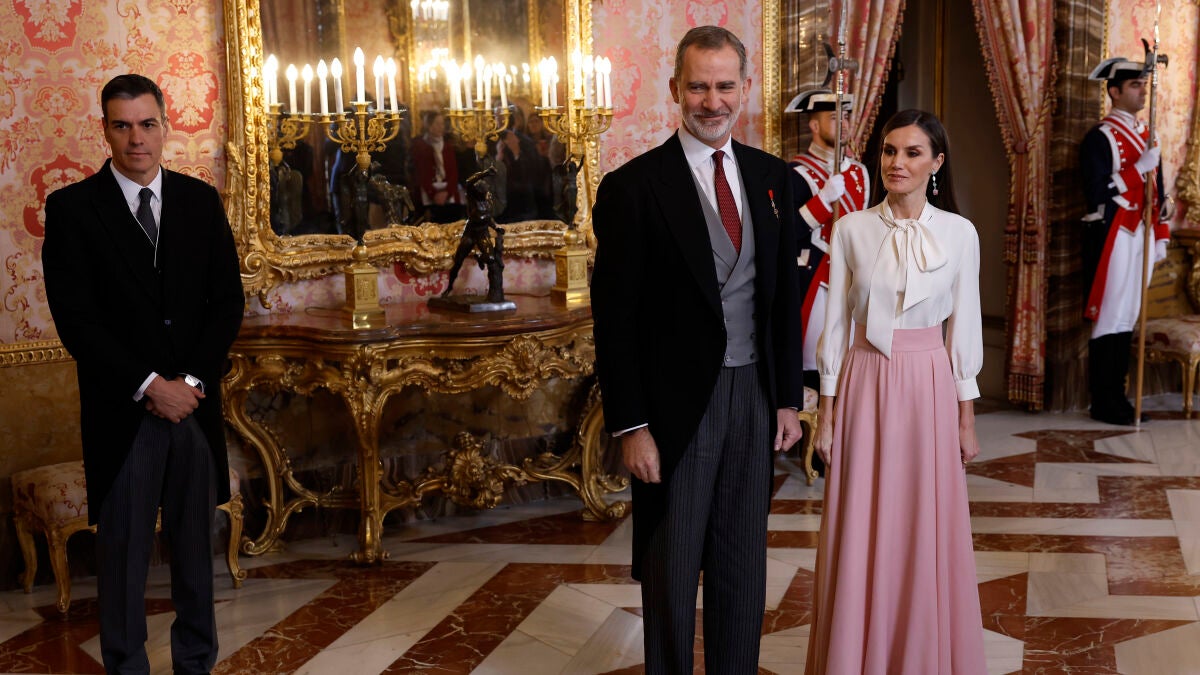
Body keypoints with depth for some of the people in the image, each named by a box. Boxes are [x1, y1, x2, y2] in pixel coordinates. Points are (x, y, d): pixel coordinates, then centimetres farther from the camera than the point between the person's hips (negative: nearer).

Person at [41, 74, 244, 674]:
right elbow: (75, 317, -8)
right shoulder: (72, 208, -2)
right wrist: (149, 386, -13)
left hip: (195, 401, 3)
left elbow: (228, 299, 5)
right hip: (122, 410, -3)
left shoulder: (200, 200, 7)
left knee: (196, 545, 11)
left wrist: (191, 381, -7)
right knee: (123, 551, 4)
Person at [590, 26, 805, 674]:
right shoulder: (633, 187, -11)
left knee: (743, 566, 15)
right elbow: (614, 320, -11)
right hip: (676, 406, -4)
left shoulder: (771, 176, 5)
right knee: (671, 571, 9)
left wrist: (788, 397, 7)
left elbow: (785, 295, 10)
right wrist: (630, 427, -13)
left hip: (753, 396, 5)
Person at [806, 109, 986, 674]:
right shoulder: (851, 229, -1)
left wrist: (967, 419, 4)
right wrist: (826, 414, 1)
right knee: (860, 536, 6)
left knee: (926, 532, 6)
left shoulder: (959, 234, -2)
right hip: (863, 386, 0)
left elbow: (964, 328, 3)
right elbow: (835, 324, 1)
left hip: (929, 388, 0)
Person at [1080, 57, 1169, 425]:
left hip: (1139, 238, 7)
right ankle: (1103, 403, 3)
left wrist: (1160, 236, 14)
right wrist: (1138, 168, -21)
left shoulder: (1147, 136, 15)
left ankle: (1118, 395, 17)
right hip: (1112, 239, -7)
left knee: (1128, 317, 10)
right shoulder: (1100, 137, -9)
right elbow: (1098, 195, -16)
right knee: (1109, 318, -4)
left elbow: (1157, 191, 18)